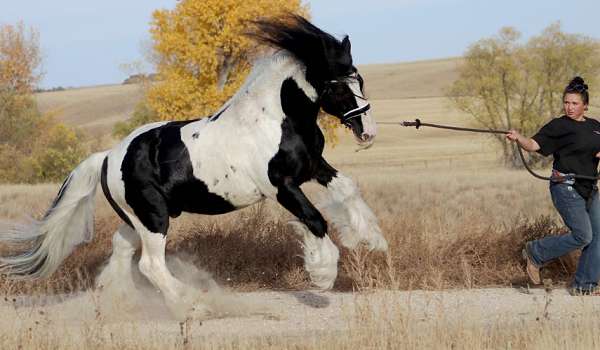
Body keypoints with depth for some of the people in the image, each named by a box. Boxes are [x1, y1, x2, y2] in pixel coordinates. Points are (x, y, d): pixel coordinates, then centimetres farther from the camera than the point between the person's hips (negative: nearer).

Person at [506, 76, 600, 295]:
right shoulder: (558, 126, -6)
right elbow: (534, 145, -17)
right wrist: (518, 138, -38)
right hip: (566, 187, -7)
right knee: (582, 236, -13)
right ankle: (535, 254, 6)